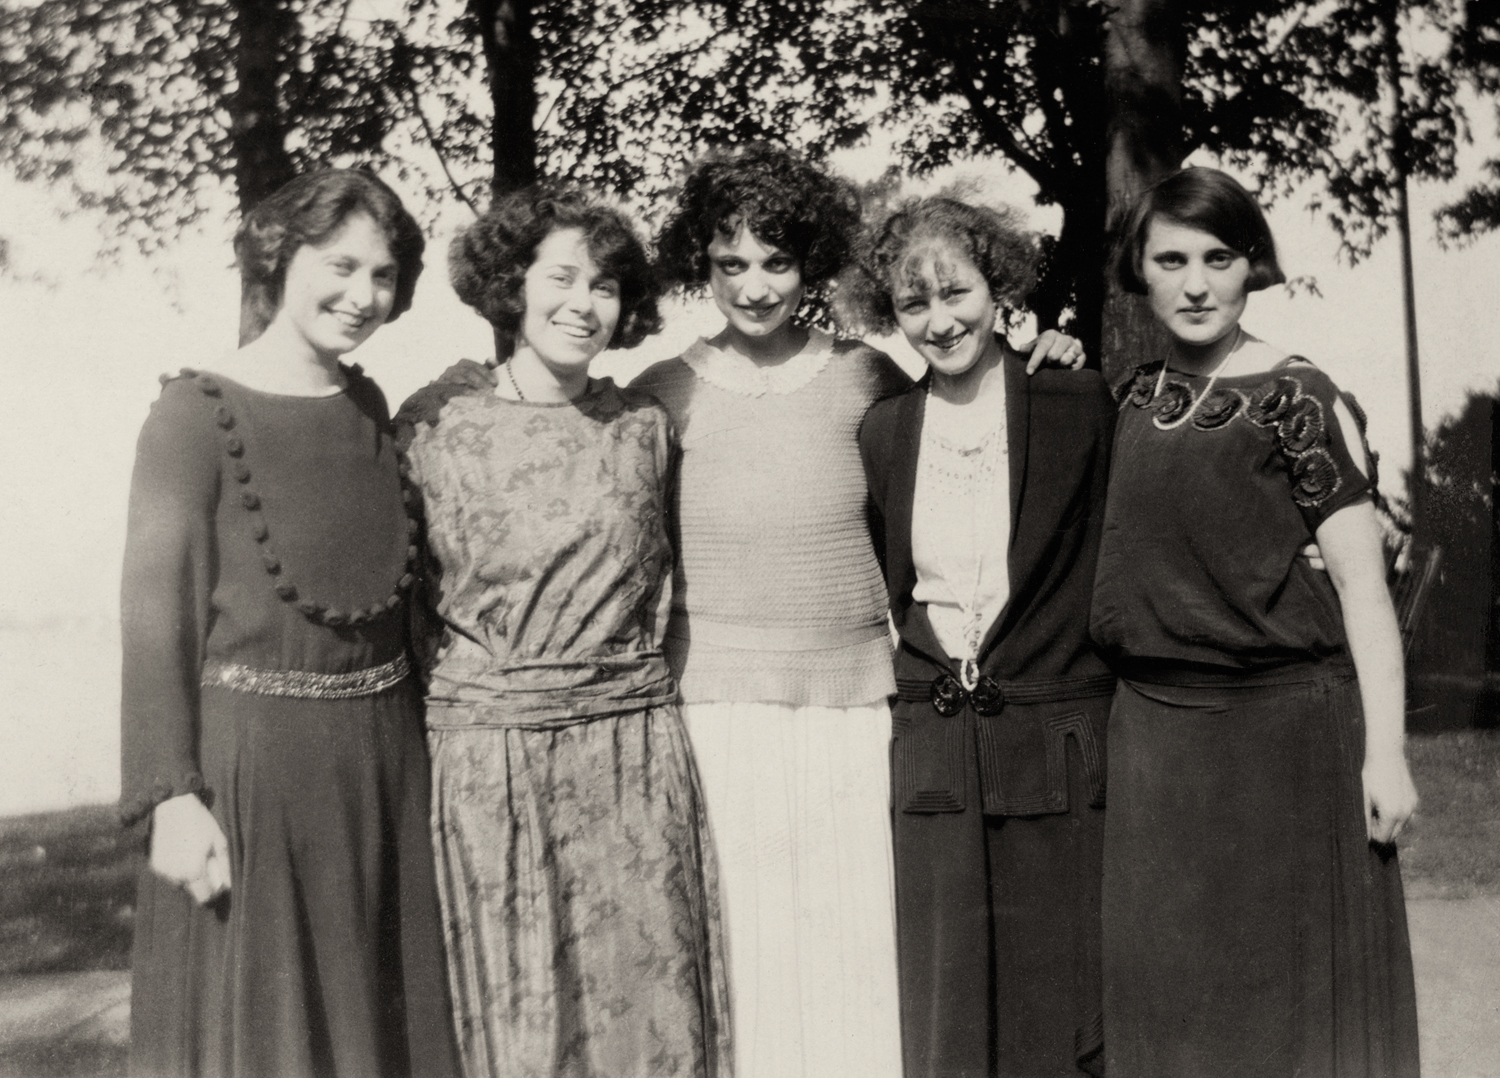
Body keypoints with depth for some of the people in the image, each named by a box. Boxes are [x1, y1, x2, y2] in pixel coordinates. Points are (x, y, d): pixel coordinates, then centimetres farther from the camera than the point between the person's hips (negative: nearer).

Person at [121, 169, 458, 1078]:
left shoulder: (369, 406, 8)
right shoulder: (198, 414, -9)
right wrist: (172, 795, -15)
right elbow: (154, 613, -10)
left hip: (383, 753, 6)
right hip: (254, 752, -5)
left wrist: (407, 745, 13)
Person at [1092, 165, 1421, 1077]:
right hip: (1155, 726, 5)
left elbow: (1361, 580, -11)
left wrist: (1384, 750, -15)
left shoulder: (1300, 400, -8)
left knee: (1291, 985, 6)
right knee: (1170, 988, 12)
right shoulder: (1139, 396, 8)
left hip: (1286, 727, -5)